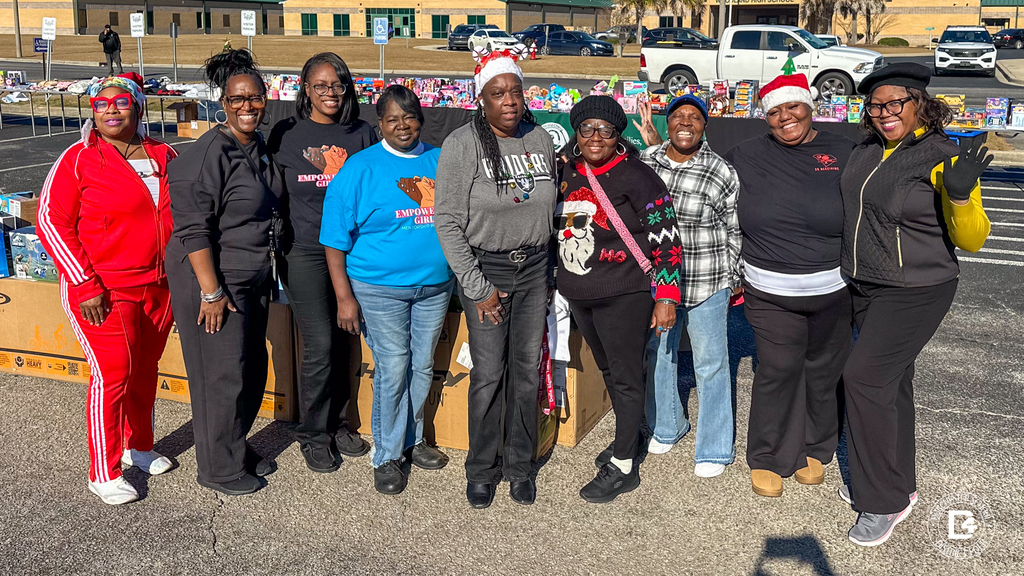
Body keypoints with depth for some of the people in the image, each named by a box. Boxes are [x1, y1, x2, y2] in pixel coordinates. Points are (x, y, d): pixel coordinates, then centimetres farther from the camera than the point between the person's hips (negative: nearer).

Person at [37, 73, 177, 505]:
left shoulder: (165, 156, 7)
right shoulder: (78, 159, -7)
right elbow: (52, 221, -9)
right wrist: (85, 286, -15)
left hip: (159, 287, 5)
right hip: (104, 291, -5)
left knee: (145, 369, 15)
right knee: (112, 373, -6)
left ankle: (139, 446, 35)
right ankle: (103, 474, 6)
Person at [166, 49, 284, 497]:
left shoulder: (259, 148, 9)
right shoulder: (208, 154, -18)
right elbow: (193, 229, -21)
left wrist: (268, 274, 20)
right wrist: (211, 292, -22)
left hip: (253, 279, 8)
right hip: (214, 280, -8)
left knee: (253, 368, 16)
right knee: (222, 375, 0)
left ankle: (237, 448, 35)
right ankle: (219, 469, 17)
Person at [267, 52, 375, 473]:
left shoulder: (362, 135, 7)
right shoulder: (287, 134, 1)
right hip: (304, 252, -3)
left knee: (342, 342, 10)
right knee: (319, 346, -4)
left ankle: (337, 424, 28)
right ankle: (313, 435, 14)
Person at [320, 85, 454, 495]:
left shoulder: (441, 162, 6)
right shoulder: (361, 168, -6)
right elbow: (335, 238, -7)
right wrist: (344, 297, -11)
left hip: (435, 284, 4)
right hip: (380, 287, -4)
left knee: (423, 365, 13)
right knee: (393, 368, -4)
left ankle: (411, 439, 33)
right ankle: (386, 456, 12)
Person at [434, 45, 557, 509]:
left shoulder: (541, 140, 5)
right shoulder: (462, 145, -10)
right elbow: (448, 222, -11)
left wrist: (550, 274, 12)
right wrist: (477, 288, -13)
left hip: (534, 268, 4)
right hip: (485, 269, -4)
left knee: (528, 371, 9)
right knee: (488, 375, -1)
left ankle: (519, 465, 24)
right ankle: (482, 470, 17)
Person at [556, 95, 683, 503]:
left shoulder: (636, 176, -12)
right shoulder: (567, 173, 7)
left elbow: (666, 239, -12)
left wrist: (666, 296, -15)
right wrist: (559, 279, 21)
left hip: (625, 293, -7)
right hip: (579, 293, 7)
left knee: (625, 376, 0)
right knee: (606, 368, 19)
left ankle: (623, 466, 9)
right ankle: (628, 435, 37)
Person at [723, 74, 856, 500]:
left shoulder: (843, 154, -1)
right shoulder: (747, 157, 1)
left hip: (834, 292, 1)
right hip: (771, 294, -1)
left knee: (824, 371, 13)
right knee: (777, 370, -2)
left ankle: (814, 449, 34)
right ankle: (767, 458, 16)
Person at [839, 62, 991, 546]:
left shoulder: (943, 158, -14)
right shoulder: (866, 152, 6)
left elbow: (971, 239, -15)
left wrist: (961, 194, -31)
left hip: (914, 292, -7)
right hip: (866, 288, 7)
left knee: (865, 377, -14)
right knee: (890, 383, 15)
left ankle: (885, 501, -1)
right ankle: (898, 483, 30)